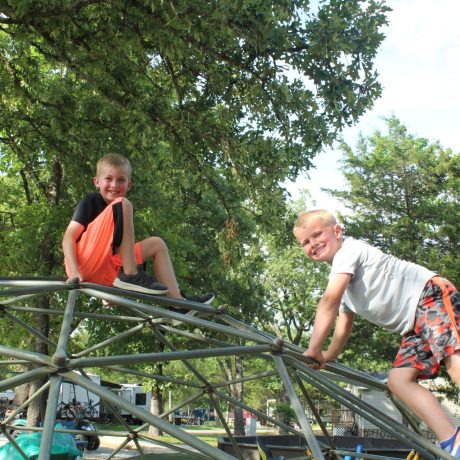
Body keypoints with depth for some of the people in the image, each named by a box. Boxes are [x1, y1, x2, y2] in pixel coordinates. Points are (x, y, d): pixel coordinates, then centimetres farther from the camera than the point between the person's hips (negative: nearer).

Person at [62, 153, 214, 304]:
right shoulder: (90, 201, -2)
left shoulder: (120, 211, 18)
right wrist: (74, 272, -26)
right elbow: (69, 238, -11)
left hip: (104, 274, 7)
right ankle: (130, 275, -22)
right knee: (123, 204, -17)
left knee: (156, 244, 11)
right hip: (85, 265, -7)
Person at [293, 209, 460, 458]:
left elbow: (329, 300, -18)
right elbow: (343, 325, 30)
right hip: (414, 324, 10)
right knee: (398, 379, -2)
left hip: (431, 295, -10)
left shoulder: (349, 250, -7)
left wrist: (314, 348, -16)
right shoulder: (343, 279, 22)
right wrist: (327, 357, 21)